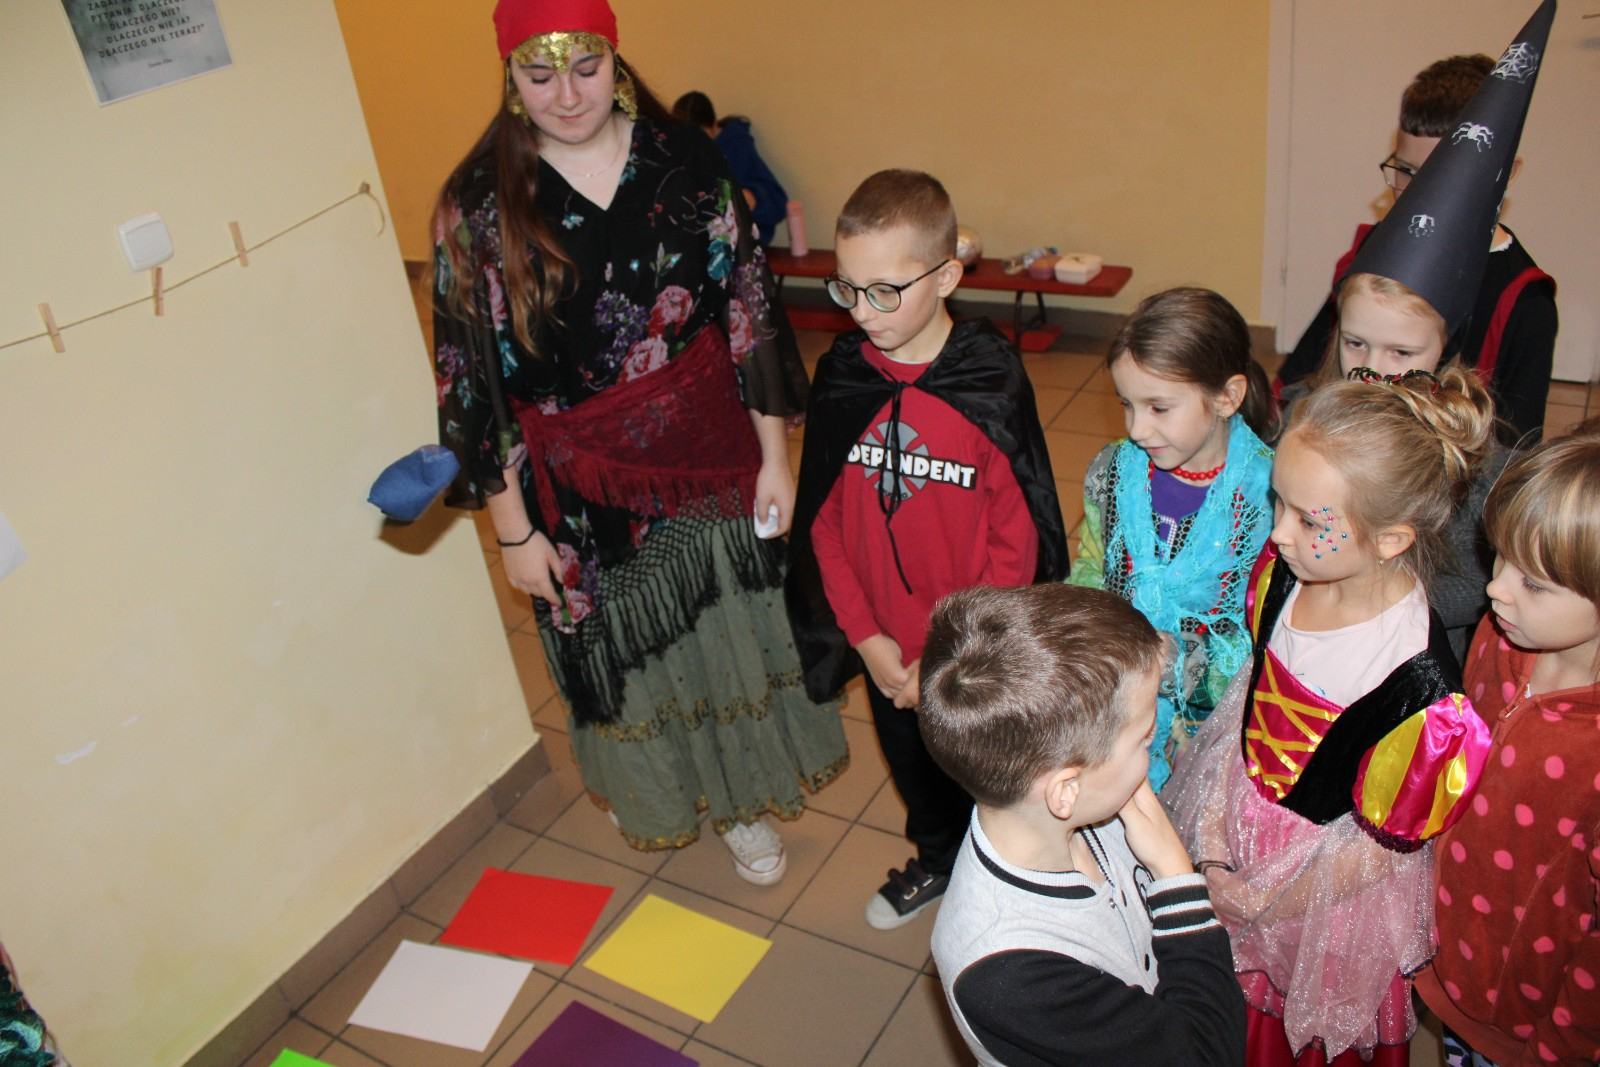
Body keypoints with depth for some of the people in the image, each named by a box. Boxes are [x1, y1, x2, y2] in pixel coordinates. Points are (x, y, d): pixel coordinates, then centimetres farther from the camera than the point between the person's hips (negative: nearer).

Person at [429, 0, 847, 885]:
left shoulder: (684, 163, -5)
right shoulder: (480, 204, -10)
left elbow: (748, 306, 0)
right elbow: (471, 371, -7)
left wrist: (773, 453, -1)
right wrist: (512, 527, -6)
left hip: (708, 453, 2)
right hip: (584, 482, -1)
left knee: (732, 633, 15)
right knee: (620, 646, 16)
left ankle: (744, 800, 42)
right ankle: (652, 794, 47)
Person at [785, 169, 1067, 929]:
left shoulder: (991, 386, -20)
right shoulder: (840, 378, -8)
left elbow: (1018, 539, -15)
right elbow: (822, 520, -2)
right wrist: (865, 637, -7)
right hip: (886, 646, 4)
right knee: (913, 765, 26)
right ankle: (938, 860, 54)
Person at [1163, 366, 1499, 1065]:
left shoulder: (1417, 683, -34)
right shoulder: (1283, 571, -17)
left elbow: (1387, 841, -20)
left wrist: (1268, 903, -10)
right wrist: (1211, 834, -6)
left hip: (1326, 880, -4)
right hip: (1237, 830, 4)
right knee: (1236, 1009, 28)